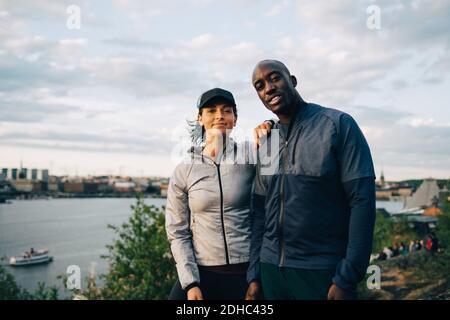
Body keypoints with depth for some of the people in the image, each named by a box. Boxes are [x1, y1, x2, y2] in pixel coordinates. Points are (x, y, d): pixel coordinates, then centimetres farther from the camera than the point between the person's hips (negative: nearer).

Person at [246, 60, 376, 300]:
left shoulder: (338, 124, -7)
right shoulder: (265, 144, 9)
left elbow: (362, 200, -13)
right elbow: (259, 210, 9)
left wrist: (347, 279, -17)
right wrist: (254, 274, 5)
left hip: (323, 271, -5)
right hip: (271, 269, 5)